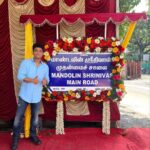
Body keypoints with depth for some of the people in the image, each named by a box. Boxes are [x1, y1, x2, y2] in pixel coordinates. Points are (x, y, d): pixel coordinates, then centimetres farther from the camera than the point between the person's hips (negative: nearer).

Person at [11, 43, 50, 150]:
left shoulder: (45, 66, 6)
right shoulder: (25, 62, -5)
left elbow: (47, 79, 6)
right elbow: (20, 76, -14)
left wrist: (45, 81, -19)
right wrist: (31, 80, -29)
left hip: (37, 96, 3)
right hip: (24, 95, -2)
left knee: (35, 117, 14)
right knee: (19, 117, 3)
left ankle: (33, 135, 33)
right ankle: (15, 138, 19)